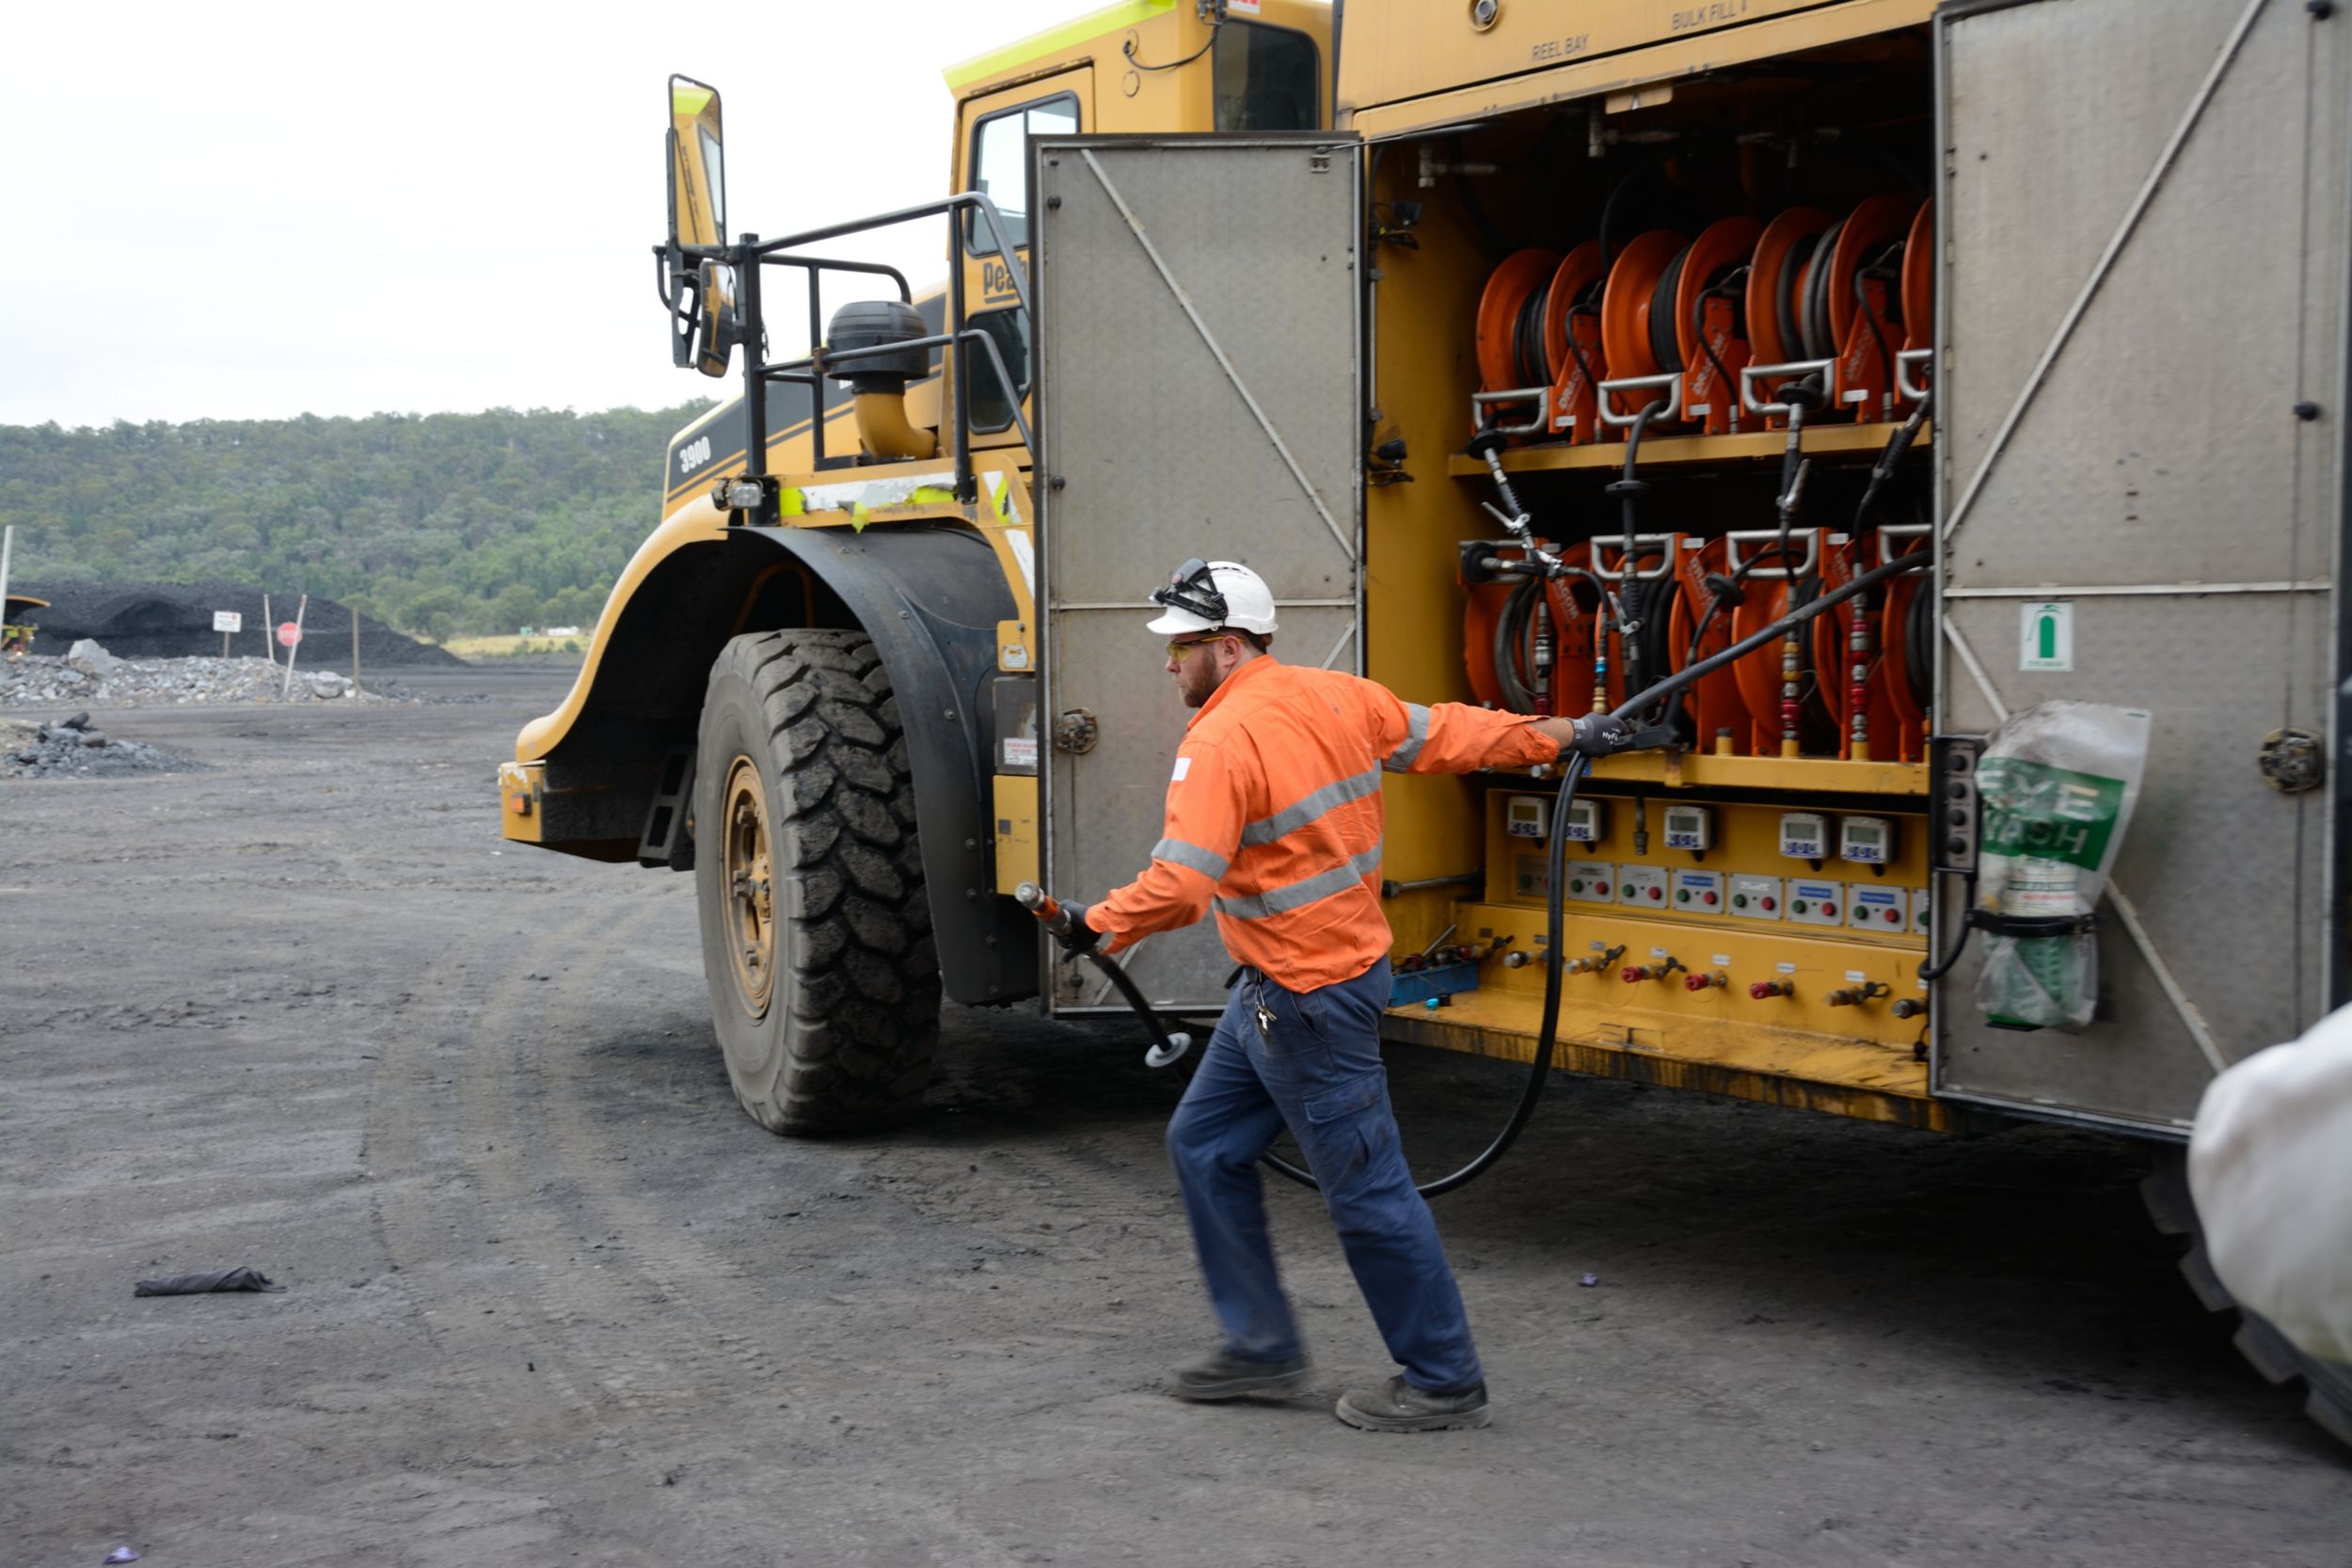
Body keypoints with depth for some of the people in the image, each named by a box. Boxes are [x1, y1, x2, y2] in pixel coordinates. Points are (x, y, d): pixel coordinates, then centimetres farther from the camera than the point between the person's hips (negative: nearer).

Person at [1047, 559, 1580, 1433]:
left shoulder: (1221, 742, -21)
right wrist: (1549, 736, 28)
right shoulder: (1336, 698, 5)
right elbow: (1444, 736, 15)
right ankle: (1263, 1350, 24)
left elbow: (1178, 887, -29)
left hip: (1309, 1000, -10)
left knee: (1366, 1190, 0)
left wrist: (1098, 926, -13)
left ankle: (1445, 1384, 13)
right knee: (1204, 1145, 16)